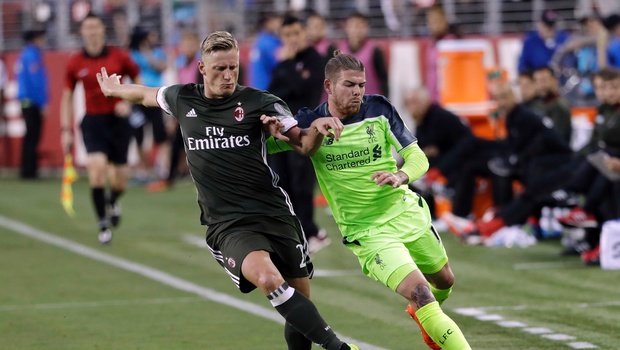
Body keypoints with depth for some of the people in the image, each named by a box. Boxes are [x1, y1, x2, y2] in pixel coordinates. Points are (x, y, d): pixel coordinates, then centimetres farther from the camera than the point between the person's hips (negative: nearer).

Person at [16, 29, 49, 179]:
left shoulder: (24, 55, 15)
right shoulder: (33, 55, -13)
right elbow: (37, 81, -16)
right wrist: (43, 103, -13)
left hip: (26, 101, 9)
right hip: (33, 102, -9)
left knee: (31, 137, 12)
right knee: (32, 137, -7)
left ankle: (27, 170, 14)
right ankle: (29, 171, -7)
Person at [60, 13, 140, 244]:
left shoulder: (118, 57, -3)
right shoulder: (75, 64, 0)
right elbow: (67, 97, 9)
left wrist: (129, 103, -11)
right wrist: (66, 130, 3)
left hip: (118, 120, 0)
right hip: (93, 122, 0)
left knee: (120, 179, 4)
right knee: (96, 168, -20)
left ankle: (112, 201, 42)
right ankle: (103, 226, -9)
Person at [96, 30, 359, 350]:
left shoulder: (258, 102, 1)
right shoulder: (182, 99, 8)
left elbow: (303, 144, 0)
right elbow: (145, 94, 30)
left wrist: (317, 129, -22)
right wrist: (115, 89, 46)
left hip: (275, 213, 2)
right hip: (227, 225, -1)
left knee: (299, 298, 1)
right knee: (268, 278, -30)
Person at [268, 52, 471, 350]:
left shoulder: (380, 109, -6)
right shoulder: (309, 123, -10)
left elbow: (418, 157, -3)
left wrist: (401, 175, -26)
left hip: (409, 213, 4)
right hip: (368, 232, -4)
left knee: (444, 282, 24)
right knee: (419, 292, -23)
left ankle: (421, 315, 57)